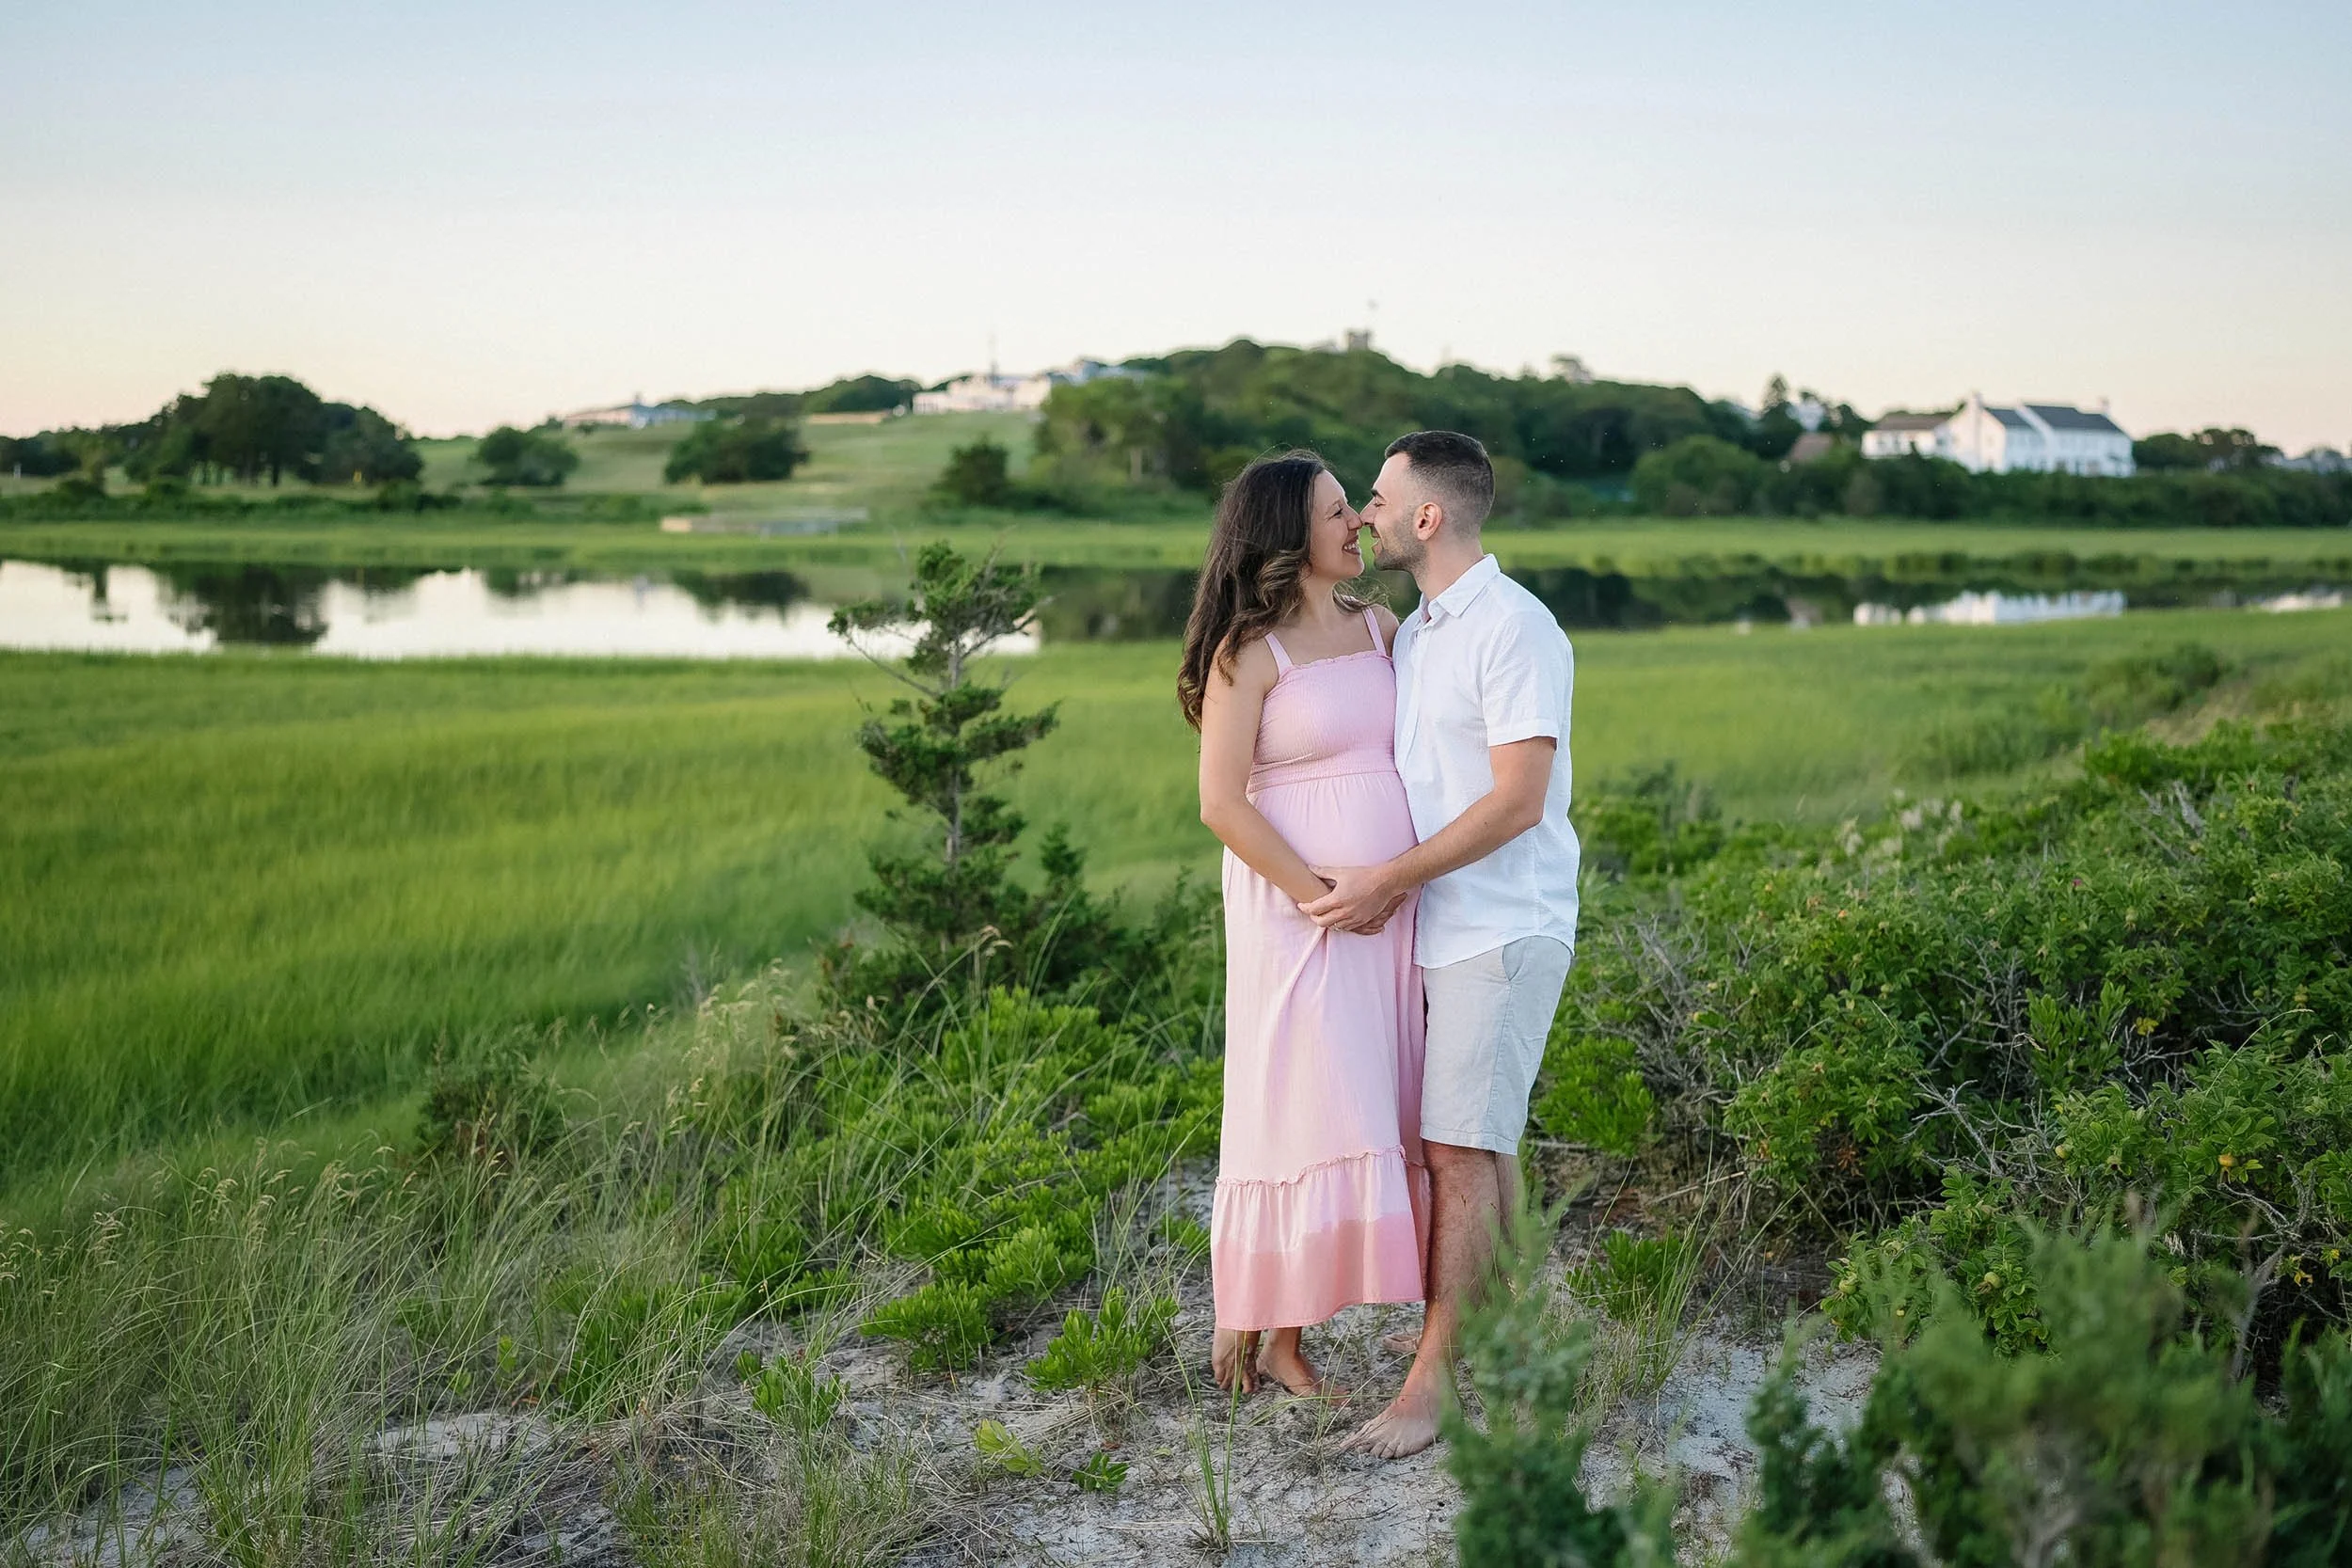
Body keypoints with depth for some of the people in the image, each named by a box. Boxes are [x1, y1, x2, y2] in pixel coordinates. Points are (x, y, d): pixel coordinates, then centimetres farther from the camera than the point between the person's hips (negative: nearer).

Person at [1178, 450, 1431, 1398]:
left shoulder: (1380, 628, 11)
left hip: (1386, 912, 6)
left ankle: (1286, 1334, 16)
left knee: (1364, 1110, 7)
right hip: (1293, 909, -6)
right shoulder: (1249, 653, -7)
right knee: (1304, 1112, -5)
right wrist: (1318, 894, -16)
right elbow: (1221, 803, -12)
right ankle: (1241, 1320, 11)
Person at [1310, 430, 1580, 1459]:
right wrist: (1383, 890, 4)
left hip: (1504, 930, -9)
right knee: (1483, 1144, 14)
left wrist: (1386, 881, -19)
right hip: (1442, 930, 9)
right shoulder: (1414, 632, 15)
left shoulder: (1514, 629, -14)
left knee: (1458, 1150, -9)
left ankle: (1432, 1381, -5)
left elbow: (1518, 800, -20)